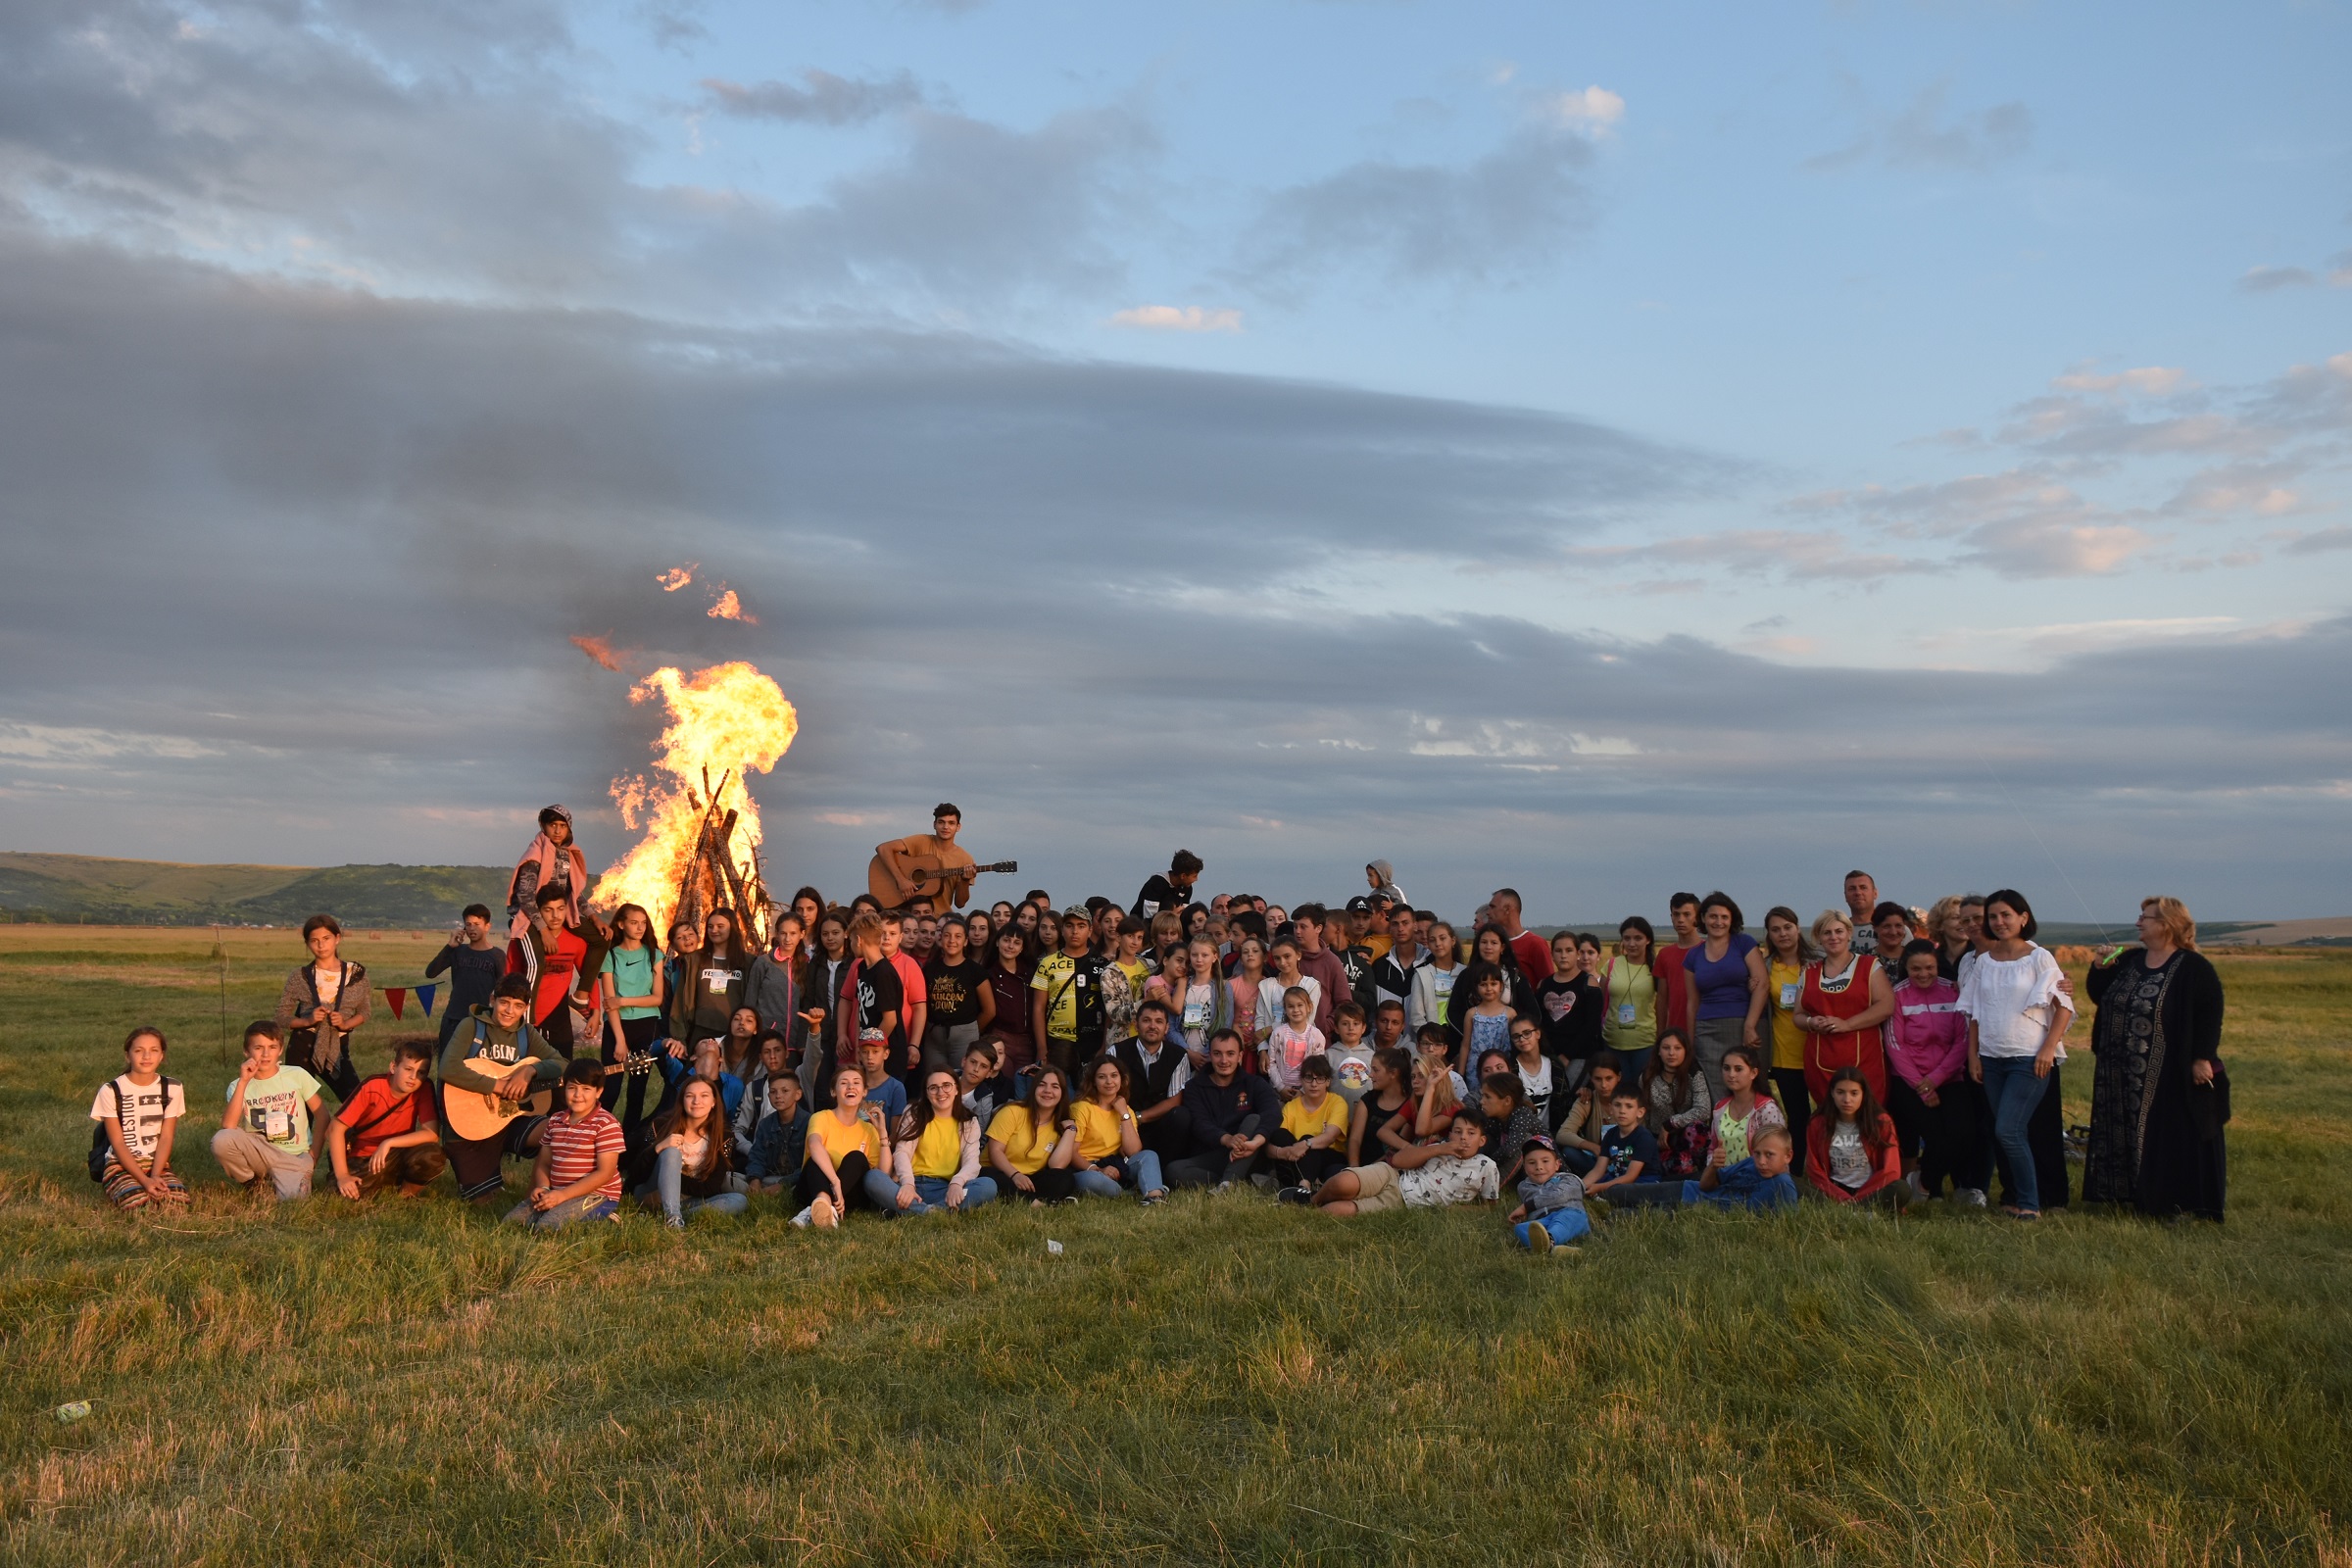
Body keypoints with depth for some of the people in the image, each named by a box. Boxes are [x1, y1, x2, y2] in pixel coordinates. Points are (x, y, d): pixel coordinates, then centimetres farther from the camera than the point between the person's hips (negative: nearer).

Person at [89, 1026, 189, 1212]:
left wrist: (155, 1176, -17)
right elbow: (118, 1142, -8)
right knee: (138, 1203, -31)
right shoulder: (111, 1091, -6)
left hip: (157, 1163, 2)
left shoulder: (172, 1089, 3)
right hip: (121, 1164, -2)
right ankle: (116, 1189, 4)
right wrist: (144, 1180, -19)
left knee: (177, 1201, -28)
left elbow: (166, 1137, -1)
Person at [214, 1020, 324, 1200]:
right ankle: (256, 1182, -1)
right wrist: (243, 1083, -18)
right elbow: (228, 1127, -16)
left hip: (294, 1156, -1)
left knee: (293, 1196, -33)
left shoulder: (297, 1075, 0)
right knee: (221, 1140, -30)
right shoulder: (238, 1085, 1)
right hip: (258, 1154, 1)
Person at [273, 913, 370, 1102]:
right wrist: (307, 1020, -16)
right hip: (303, 1046, -1)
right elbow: (280, 1017, 2)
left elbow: (363, 1012, 11)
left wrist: (345, 1024, -10)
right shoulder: (300, 977, -1)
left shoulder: (356, 974, 2)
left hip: (338, 1048, 1)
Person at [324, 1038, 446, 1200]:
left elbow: (432, 1134, -20)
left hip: (397, 1156, 1)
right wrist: (342, 1175, -22)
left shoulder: (425, 1088, -13)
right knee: (355, 1194, -31)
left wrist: (389, 1143, -28)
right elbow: (336, 1128, -17)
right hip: (363, 1157, -1)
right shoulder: (372, 1088, -19)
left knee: (433, 1155, -30)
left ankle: (407, 1193, 0)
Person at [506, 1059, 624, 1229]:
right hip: (556, 1193, 7)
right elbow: (544, 1164, 17)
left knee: (547, 1225, -28)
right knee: (512, 1219, -9)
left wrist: (563, 1194, -19)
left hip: (595, 1195, -7)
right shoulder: (555, 1121, 11)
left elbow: (605, 1172, -16)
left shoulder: (606, 1125, -10)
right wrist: (543, 1188, -7)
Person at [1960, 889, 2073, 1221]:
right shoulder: (1984, 961, 11)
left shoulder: (2039, 958, -3)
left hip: (2029, 1059, -5)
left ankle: (2029, 1204, -6)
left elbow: (2064, 1007, -5)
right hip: (1991, 1058, 5)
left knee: (2007, 1131, -15)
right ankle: (2013, 1198, 16)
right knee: (2003, 1134, 7)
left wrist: (2048, 1048, -13)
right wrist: (1973, 1054, 7)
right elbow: (1974, 1013, 14)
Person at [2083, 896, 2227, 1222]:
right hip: (2123, 1077, 7)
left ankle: (2187, 1204, 6)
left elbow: (2210, 1014, -13)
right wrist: (2100, 970, -1)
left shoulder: (2194, 967, -9)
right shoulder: (2129, 960, 12)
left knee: (2177, 1140, -1)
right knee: (2125, 1137, 10)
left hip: (2174, 1075, -7)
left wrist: (2203, 1058, -18)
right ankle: (2137, 1197, 20)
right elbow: (2100, 997, 17)